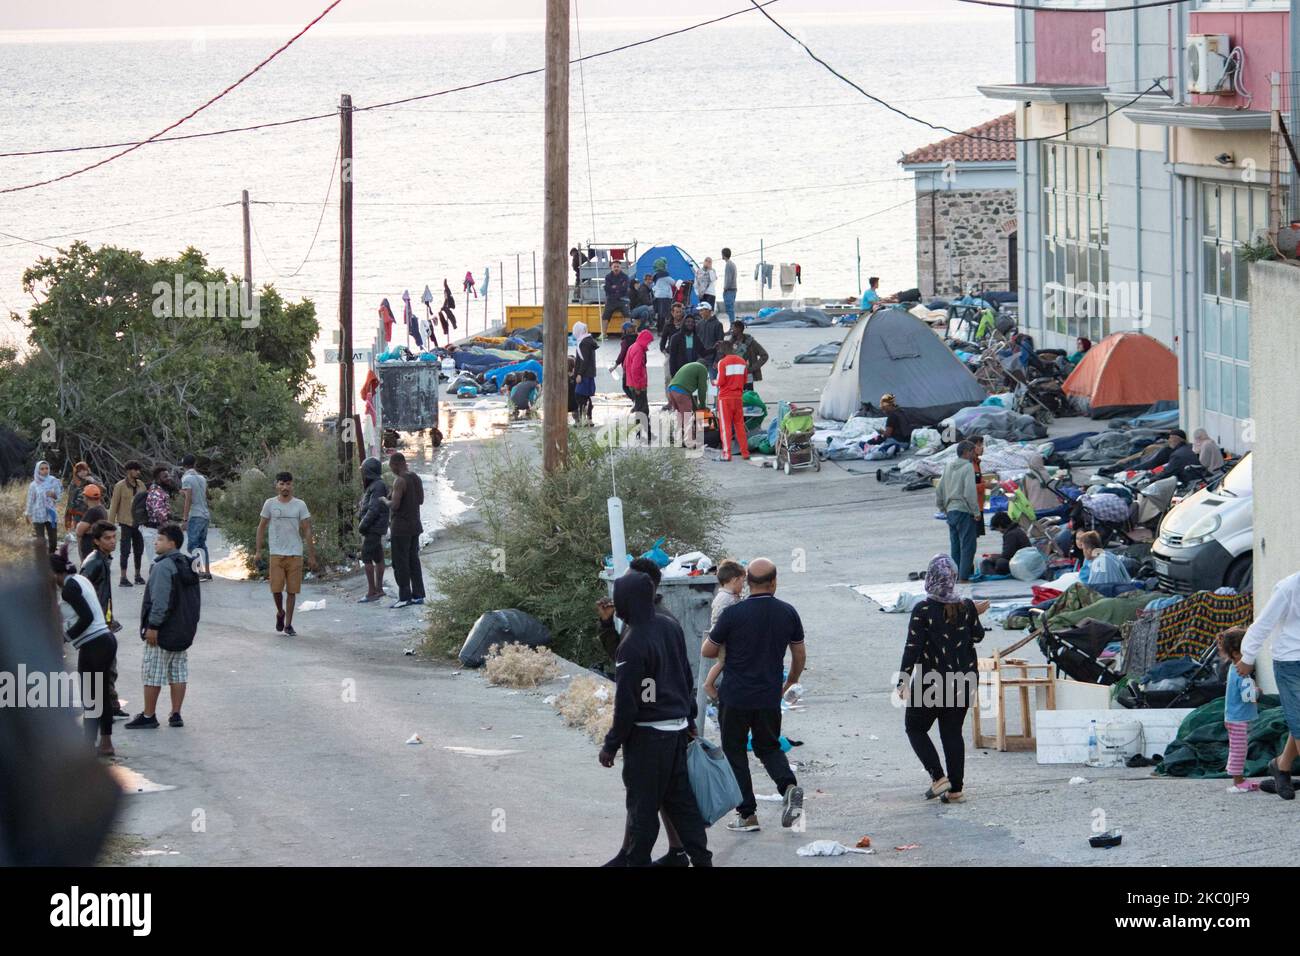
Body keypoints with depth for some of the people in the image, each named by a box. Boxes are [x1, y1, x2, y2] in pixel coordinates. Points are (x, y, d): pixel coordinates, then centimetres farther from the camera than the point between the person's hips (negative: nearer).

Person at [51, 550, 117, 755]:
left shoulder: (68, 588, -14)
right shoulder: (79, 580, 13)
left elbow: (87, 617, -21)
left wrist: (66, 636, -11)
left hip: (92, 646, -10)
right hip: (106, 640, 10)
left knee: (89, 699, -4)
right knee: (100, 695, 16)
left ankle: (88, 746, -2)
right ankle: (106, 743, 22)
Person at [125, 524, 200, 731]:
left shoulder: (163, 567, -18)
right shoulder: (188, 566, 12)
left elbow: (160, 601, -23)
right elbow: (196, 600, 18)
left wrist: (153, 626, -19)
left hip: (163, 631, -9)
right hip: (184, 632, 9)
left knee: (153, 674, -1)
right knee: (179, 672, 11)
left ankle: (148, 716, 2)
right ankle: (176, 714, 13)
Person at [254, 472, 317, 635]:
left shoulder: (300, 505, 2)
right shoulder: (270, 504, 2)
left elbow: (307, 530, 3)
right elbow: (262, 527, 8)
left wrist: (311, 555, 0)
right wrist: (258, 551, 2)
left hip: (295, 554, 0)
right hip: (276, 553, 0)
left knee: (292, 590, 1)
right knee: (276, 589, -6)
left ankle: (288, 624, 10)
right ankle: (280, 613, 23)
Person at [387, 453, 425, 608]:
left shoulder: (400, 481, -18)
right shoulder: (416, 478, 7)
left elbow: (395, 505, -21)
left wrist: (385, 502, -1)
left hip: (401, 527, -8)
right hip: (415, 525, 8)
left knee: (400, 563, -3)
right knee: (413, 561, 13)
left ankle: (404, 597, -4)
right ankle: (418, 595, 13)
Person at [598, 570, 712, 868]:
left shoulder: (632, 644, -22)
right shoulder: (670, 627, 3)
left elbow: (626, 705, -19)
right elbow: (687, 678, 15)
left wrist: (611, 745, -9)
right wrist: (689, 719, 25)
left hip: (647, 737, -8)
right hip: (677, 730, 8)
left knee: (643, 808, 1)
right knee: (682, 800, 14)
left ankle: (638, 862, 7)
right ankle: (701, 858, 14)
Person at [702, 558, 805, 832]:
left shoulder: (733, 614, -14)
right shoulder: (788, 613, -3)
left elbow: (708, 652, -4)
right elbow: (799, 654, 8)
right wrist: (792, 681, 26)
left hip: (735, 696, -3)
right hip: (770, 696, 3)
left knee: (734, 751, 10)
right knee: (768, 747, 20)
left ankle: (747, 814, 7)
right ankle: (789, 785, -8)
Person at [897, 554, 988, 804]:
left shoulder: (923, 611, -15)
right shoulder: (966, 608, -3)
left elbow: (912, 647, -15)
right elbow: (977, 636, 12)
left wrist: (903, 681, -11)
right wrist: (976, 615, 28)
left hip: (930, 682, -4)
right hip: (963, 682, 4)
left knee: (915, 728, 13)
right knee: (953, 732, 13)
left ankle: (938, 776, -2)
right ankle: (956, 789, 10)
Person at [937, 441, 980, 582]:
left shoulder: (949, 467, 12)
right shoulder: (968, 467, -11)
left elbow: (939, 490, 16)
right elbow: (970, 492, -19)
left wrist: (943, 508, 25)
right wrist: (976, 511, -12)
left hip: (951, 511, 8)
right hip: (964, 511, -8)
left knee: (955, 546, 14)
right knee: (967, 546, -4)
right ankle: (964, 576, -8)